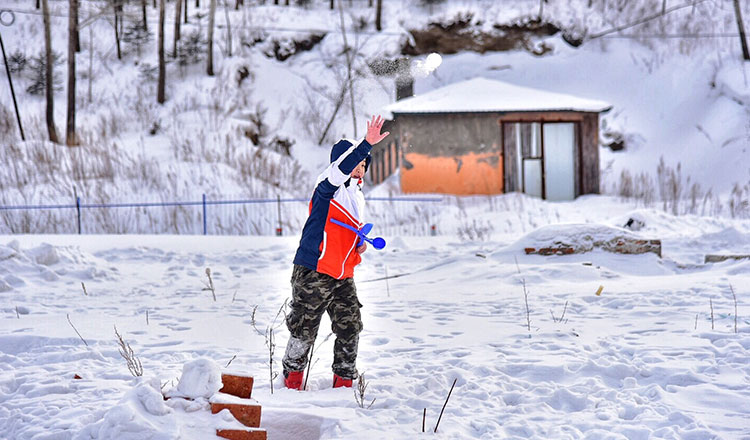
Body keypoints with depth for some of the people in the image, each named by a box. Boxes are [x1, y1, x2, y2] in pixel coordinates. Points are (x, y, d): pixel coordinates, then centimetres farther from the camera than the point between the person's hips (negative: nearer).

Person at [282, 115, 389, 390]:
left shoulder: (356, 196, 17)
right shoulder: (328, 187, -8)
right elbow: (342, 167, -31)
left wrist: (360, 244, 10)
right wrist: (367, 144, -40)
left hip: (343, 276, 7)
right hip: (313, 273, -7)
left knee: (350, 328, 6)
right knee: (304, 328, 1)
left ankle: (344, 380, 19)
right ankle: (292, 378, 17)